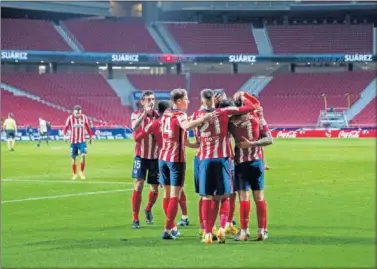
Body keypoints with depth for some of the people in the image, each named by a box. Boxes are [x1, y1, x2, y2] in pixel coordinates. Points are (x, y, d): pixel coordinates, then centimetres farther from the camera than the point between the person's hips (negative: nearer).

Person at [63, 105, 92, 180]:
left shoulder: (84, 117, 0)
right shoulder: (70, 118, -4)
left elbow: (88, 128, 11)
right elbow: (66, 127, -7)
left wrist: (90, 137, 15)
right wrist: (65, 135, -24)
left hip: (82, 141, 0)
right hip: (73, 141, 0)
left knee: (83, 155, -17)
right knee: (74, 158, 5)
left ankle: (81, 172, 0)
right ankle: (74, 174, 20)